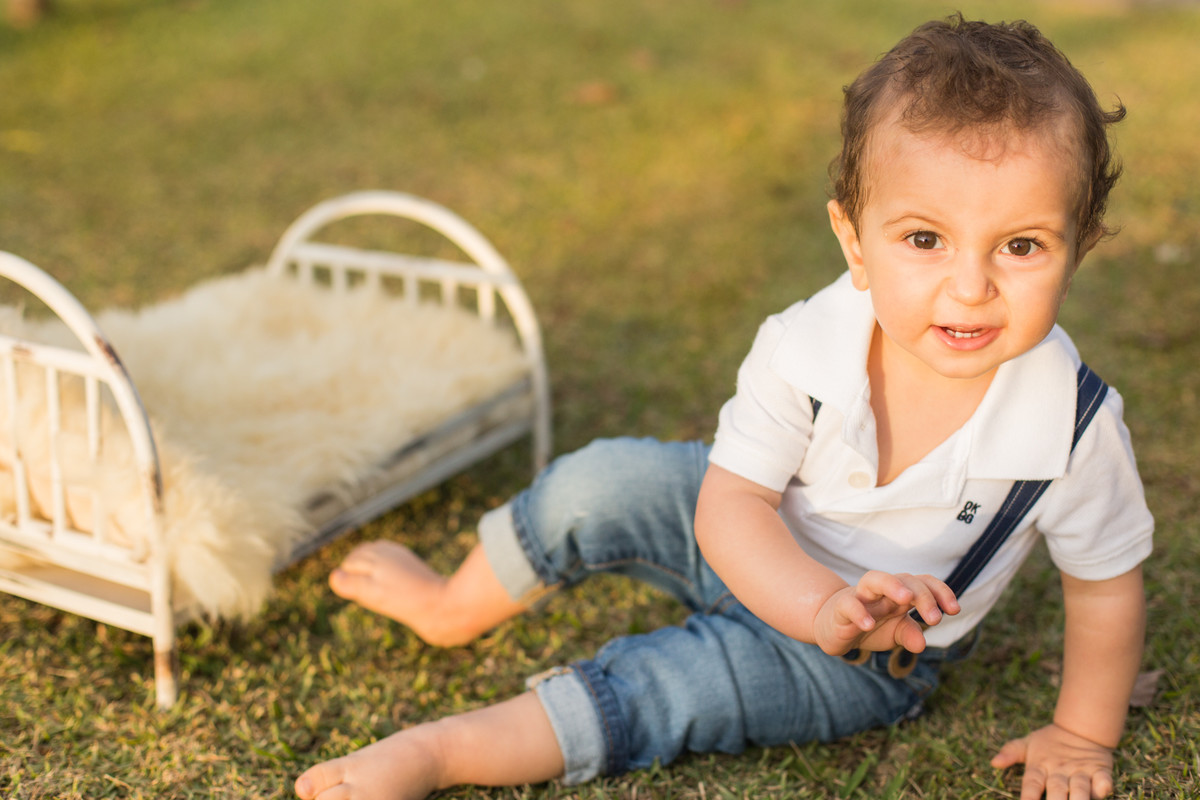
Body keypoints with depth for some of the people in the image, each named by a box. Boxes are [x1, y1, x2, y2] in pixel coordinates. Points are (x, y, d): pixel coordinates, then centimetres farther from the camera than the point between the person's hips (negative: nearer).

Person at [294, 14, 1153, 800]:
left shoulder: (1072, 427, -30)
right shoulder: (802, 350, -28)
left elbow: (1108, 581, -13)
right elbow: (730, 506, -24)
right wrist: (824, 604, -42)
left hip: (862, 666, -2)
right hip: (757, 558, 3)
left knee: (677, 682, -24)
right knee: (605, 481, -14)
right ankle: (450, 610, 14)